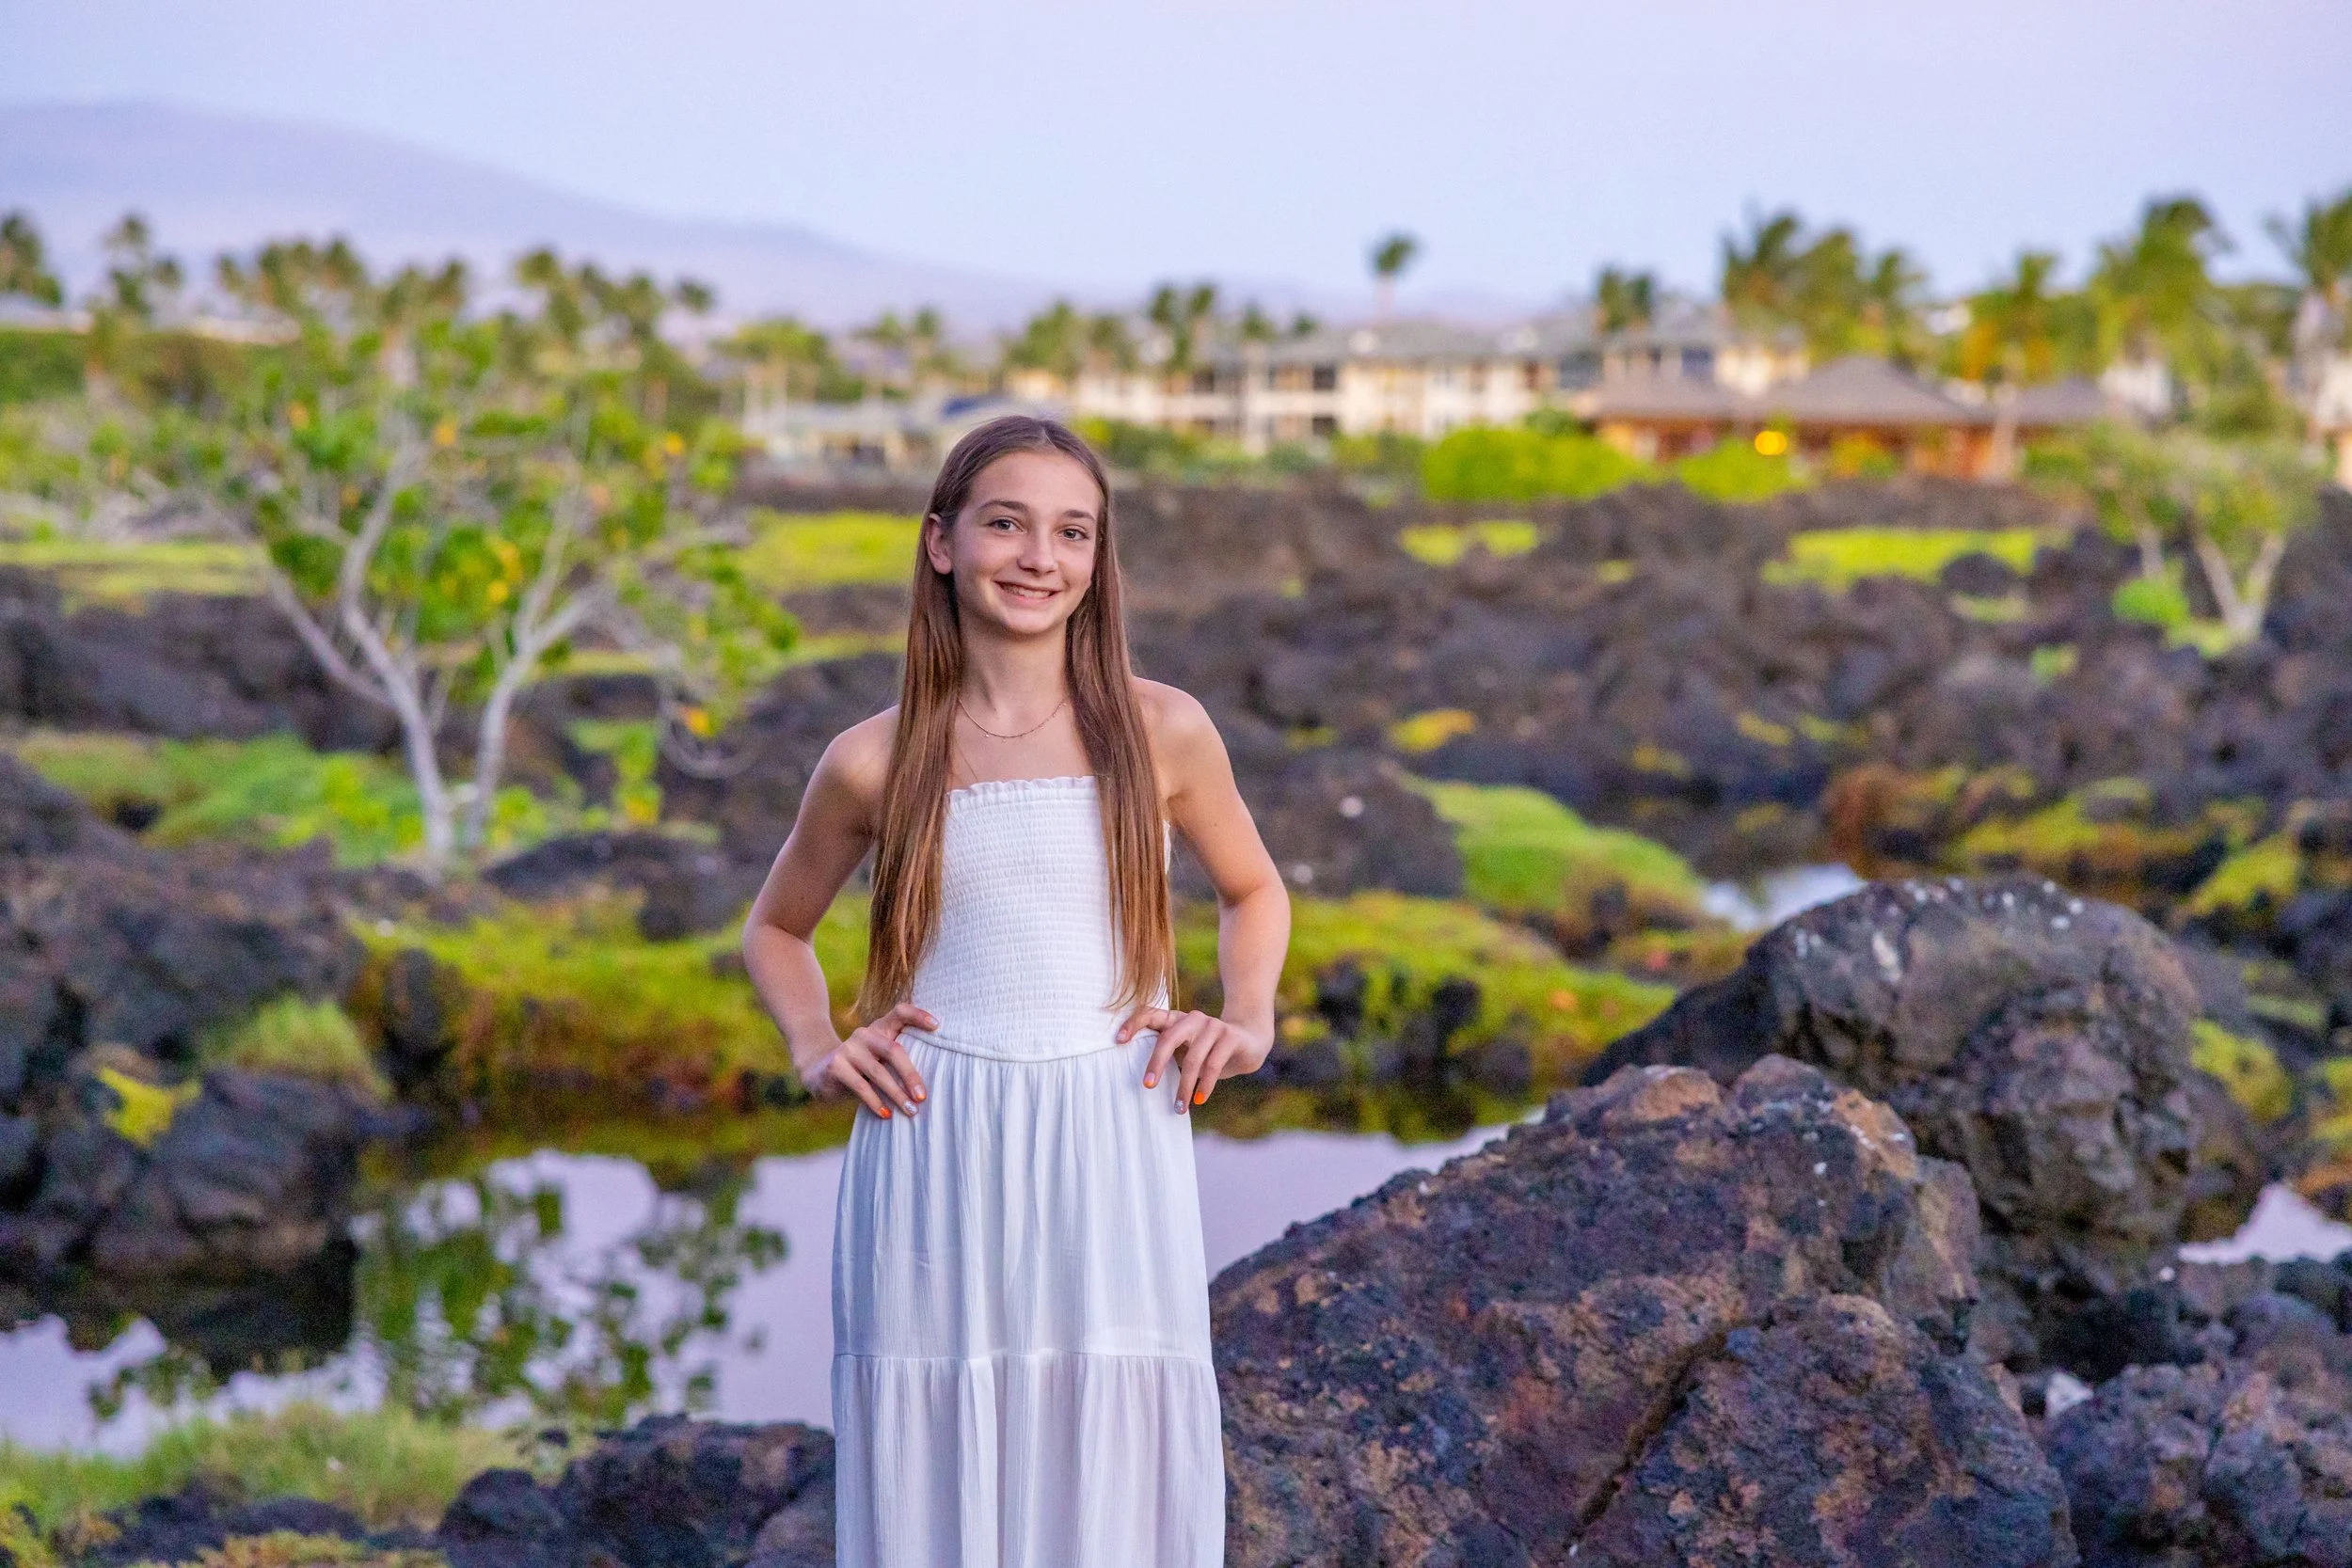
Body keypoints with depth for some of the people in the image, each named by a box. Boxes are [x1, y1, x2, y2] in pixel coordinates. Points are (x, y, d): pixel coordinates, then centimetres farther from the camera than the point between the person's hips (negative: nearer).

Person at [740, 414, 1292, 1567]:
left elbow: (1252, 889, 21)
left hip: (1111, 1152, 0)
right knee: (934, 1475, 4)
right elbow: (775, 927, 20)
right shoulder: (873, 763, 2)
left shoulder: (1163, 732, 3)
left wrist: (1249, 1021, 5)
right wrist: (815, 1049, 3)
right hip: (934, 1161, 0)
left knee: (1116, 1475, 2)